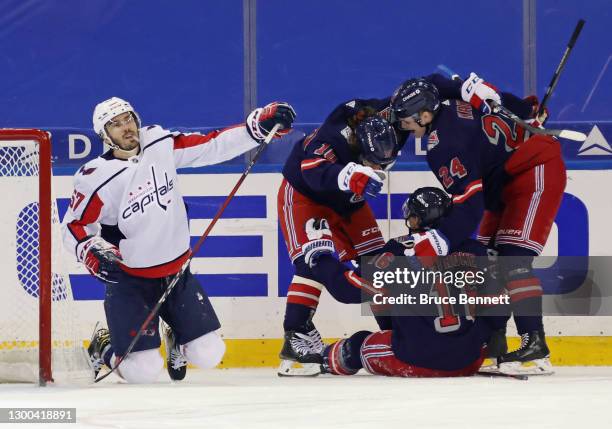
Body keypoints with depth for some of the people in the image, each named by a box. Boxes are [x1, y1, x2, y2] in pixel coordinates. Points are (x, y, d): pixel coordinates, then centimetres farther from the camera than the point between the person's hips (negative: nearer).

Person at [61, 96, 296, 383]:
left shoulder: (163, 146, -5)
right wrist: (93, 252, -27)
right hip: (129, 280, -4)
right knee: (144, 370, -11)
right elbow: (74, 227, -8)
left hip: (177, 272, 4)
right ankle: (104, 347, 22)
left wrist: (259, 125, -12)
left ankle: (178, 341, 36)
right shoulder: (97, 179, -16)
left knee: (208, 355, 1)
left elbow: (211, 147, -3)